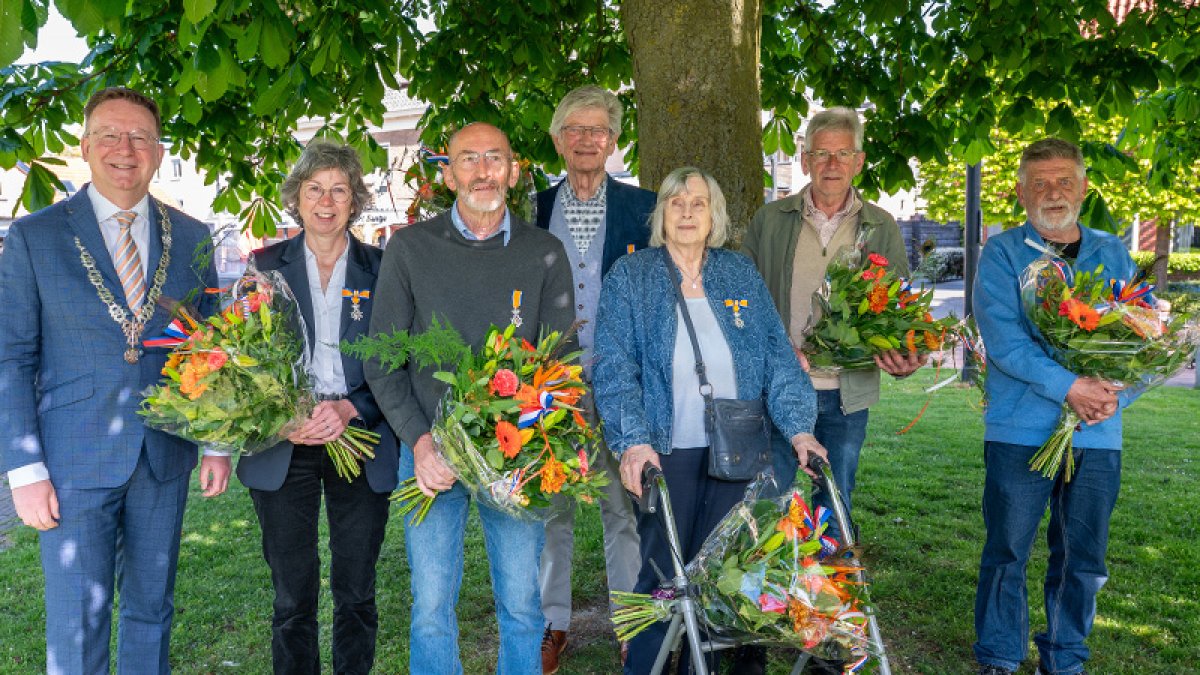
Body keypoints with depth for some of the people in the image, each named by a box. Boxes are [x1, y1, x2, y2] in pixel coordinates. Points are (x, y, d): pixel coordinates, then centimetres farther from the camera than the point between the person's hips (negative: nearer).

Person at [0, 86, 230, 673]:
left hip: (165, 459, 3)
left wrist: (218, 443, 4)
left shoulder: (193, 239, 5)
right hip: (75, 461, -2)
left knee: (151, 609, 16)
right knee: (77, 625, 4)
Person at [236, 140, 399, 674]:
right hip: (283, 447, 0)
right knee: (293, 597, 6)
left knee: (356, 593, 10)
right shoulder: (265, 265, 6)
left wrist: (349, 409, -14)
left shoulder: (381, 269, 4)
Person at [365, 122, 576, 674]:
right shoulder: (410, 247, 2)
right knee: (431, 606, 6)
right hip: (431, 450, 0)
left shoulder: (545, 254, 4)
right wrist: (420, 441, -12)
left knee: (521, 604, 8)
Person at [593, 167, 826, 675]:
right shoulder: (630, 276, 0)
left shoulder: (741, 275, 9)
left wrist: (798, 426, -8)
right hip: (666, 449, -3)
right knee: (661, 571, 2)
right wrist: (633, 441, -21)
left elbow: (777, 357, 5)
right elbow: (614, 367, -9)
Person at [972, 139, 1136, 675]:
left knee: (1083, 559, 11)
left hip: (1098, 435, 4)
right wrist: (1069, 387, -20)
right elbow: (1002, 338, -13)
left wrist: (1116, 394, -9)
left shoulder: (1113, 254, 12)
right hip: (1021, 430, -3)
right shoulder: (1002, 253, 0)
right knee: (1008, 552, 4)